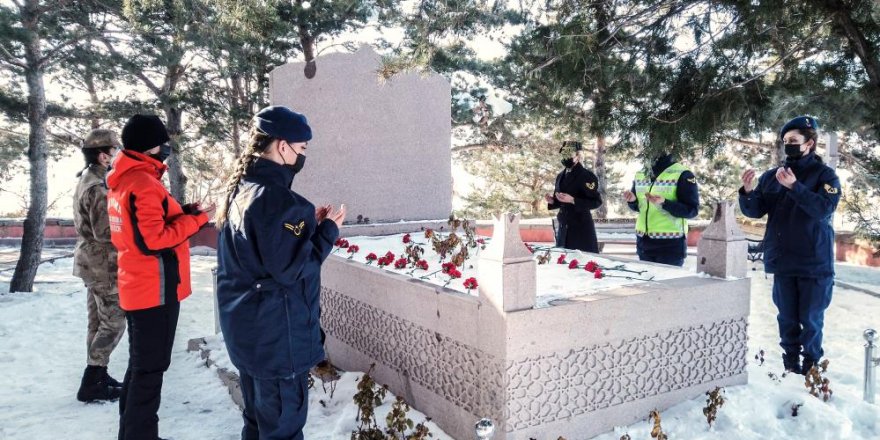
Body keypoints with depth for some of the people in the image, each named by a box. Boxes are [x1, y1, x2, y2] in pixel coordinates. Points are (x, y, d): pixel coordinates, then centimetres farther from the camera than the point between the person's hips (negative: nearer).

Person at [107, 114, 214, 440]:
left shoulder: (123, 181, 13)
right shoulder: (144, 184, -19)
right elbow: (153, 239, -24)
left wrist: (183, 212, 4)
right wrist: (196, 218, -17)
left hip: (138, 287, 10)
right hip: (155, 289, -10)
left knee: (140, 364, 19)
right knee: (150, 368, -2)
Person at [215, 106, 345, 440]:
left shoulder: (241, 190, 8)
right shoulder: (275, 196, -22)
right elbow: (291, 268, -23)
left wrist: (310, 224, 7)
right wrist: (328, 231, -12)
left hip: (247, 329, 10)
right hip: (276, 336, -10)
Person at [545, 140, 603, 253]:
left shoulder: (587, 176, -10)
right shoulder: (561, 176, 12)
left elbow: (597, 201, -14)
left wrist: (572, 200, -23)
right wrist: (552, 201, -2)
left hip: (581, 226, -7)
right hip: (563, 226, 7)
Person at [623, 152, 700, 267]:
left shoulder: (682, 174, -8)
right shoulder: (640, 175, 9)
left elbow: (692, 210, -12)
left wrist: (664, 203, -25)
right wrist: (632, 200, -4)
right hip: (643, 241, 6)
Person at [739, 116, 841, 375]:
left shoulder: (825, 175, -2)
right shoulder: (771, 176, 8)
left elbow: (824, 208, -18)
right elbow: (755, 211, 4)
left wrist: (794, 186, -27)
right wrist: (748, 191, -15)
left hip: (814, 261, -3)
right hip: (782, 260, 3)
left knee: (810, 319, 1)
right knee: (787, 318, 11)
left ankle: (811, 366, 15)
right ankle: (790, 363, 23)